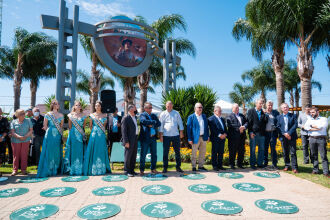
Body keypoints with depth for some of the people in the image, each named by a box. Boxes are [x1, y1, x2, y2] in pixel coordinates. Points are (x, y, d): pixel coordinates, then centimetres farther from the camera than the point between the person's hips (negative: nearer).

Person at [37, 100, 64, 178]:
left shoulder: (61, 115, 9)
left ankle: (56, 170, 16)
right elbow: (45, 127, 3)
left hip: (58, 136, 3)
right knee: (49, 152, -1)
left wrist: (60, 133, 6)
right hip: (49, 135, -3)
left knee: (57, 152, 6)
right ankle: (47, 170, 8)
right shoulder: (48, 114, 1)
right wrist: (50, 132, 7)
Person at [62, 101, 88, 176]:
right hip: (73, 135, 0)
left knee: (80, 151, 0)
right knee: (73, 150, 0)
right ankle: (72, 169, 7)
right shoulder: (71, 115, 6)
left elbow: (83, 126, 10)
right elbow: (70, 127, 8)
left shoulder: (83, 116, 8)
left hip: (81, 135, 1)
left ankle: (80, 169, 7)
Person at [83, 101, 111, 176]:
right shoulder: (92, 115, 5)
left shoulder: (104, 115, 6)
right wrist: (94, 130, 3)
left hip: (102, 135, 1)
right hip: (94, 135, 0)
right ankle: (92, 169, 7)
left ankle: (102, 169, 12)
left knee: (101, 151, 3)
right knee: (93, 151, -1)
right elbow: (90, 126, 12)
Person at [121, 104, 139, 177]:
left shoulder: (135, 117, 14)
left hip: (135, 139, 8)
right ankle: (127, 171, 11)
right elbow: (124, 131, -14)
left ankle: (132, 170, 23)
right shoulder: (125, 118, -11)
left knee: (134, 156, 12)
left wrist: (137, 138, 12)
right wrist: (126, 141, -18)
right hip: (129, 140, -8)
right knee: (128, 155, 0)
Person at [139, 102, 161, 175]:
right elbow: (144, 121, -21)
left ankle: (153, 168, 23)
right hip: (145, 138, -5)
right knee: (143, 154, 0)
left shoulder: (154, 115, 17)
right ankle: (141, 169, 12)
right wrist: (154, 122, -9)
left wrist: (152, 125, -10)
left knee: (154, 154, 10)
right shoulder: (142, 115, 0)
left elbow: (159, 123, 6)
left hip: (153, 138, 5)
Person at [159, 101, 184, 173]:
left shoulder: (176, 113, 9)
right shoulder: (163, 114, 4)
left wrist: (181, 132, 6)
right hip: (166, 136, -1)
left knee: (177, 151, 7)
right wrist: (160, 135, -3)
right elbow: (161, 125, 3)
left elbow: (180, 123, 12)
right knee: (165, 152, 2)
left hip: (176, 135, 2)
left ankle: (178, 167, 18)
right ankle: (165, 168, 13)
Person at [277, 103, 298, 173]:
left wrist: (289, 133, -15)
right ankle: (286, 165, 18)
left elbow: (295, 125, -5)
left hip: (292, 137, -1)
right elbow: (278, 127, 3)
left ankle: (294, 167, 3)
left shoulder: (293, 116, 6)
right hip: (283, 137, 2)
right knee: (285, 153, 8)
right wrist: (284, 134, -11)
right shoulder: (279, 117, 10)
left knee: (293, 152, -2)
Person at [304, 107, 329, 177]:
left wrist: (311, 126, 0)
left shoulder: (324, 119, 7)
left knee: (323, 156, -4)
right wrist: (317, 128, -8)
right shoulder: (309, 119, 15)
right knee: (314, 155, 8)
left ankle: (326, 172, -1)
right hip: (312, 139, 3)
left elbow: (321, 127, -12)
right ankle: (315, 170, 15)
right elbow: (306, 127, -2)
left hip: (321, 139, -3)